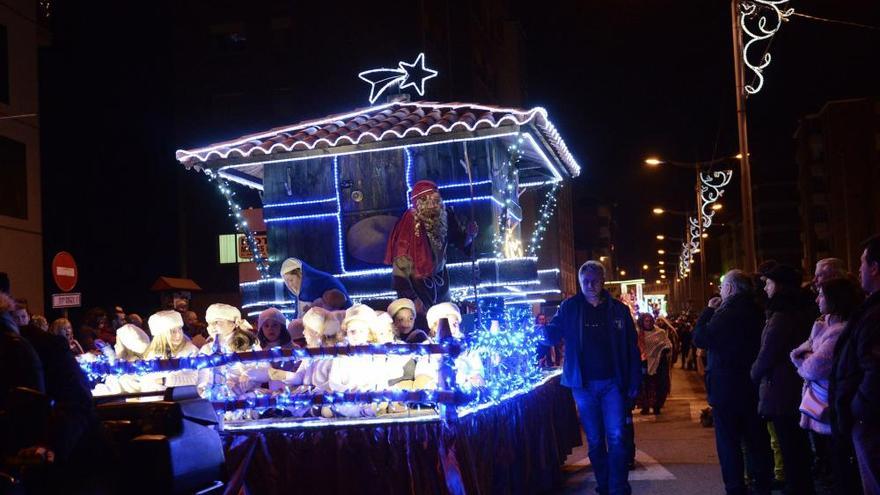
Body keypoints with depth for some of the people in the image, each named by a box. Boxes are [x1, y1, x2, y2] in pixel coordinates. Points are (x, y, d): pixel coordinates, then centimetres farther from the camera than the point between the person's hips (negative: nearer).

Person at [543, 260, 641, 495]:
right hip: (583, 385, 1)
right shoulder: (570, 307, 2)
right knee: (595, 440, 10)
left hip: (612, 383, -1)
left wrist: (634, 383, -3)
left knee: (616, 438, -8)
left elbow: (632, 349, 2)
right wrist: (540, 328, -21)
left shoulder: (618, 309, 2)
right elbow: (553, 334, 2)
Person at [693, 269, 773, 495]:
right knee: (756, 437, 14)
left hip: (726, 388, -7)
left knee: (728, 441, 1)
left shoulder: (727, 312, -18)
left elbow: (700, 339, -15)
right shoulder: (757, 310, 5)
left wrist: (709, 310, -5)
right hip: (753, 386, 7)